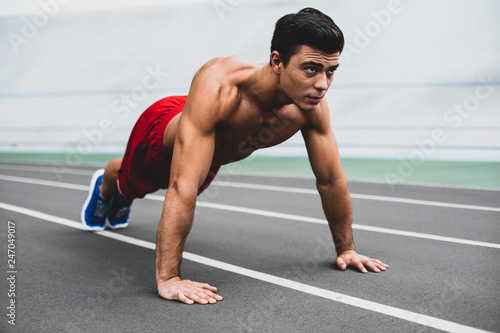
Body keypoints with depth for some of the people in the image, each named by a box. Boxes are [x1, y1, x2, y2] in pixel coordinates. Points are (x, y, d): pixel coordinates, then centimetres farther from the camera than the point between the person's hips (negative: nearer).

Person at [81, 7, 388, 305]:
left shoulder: (312, 106, -34)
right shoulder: (219, 87, -52)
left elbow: (332, 181, -21)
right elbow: (183, 185, -54)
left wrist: (346, 249, -12)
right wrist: (167, 278, -53)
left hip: (212, 152, 5)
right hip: (161, 130, -4)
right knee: (132, 184, 31)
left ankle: (121, 200, 73)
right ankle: (104, 186, 70)